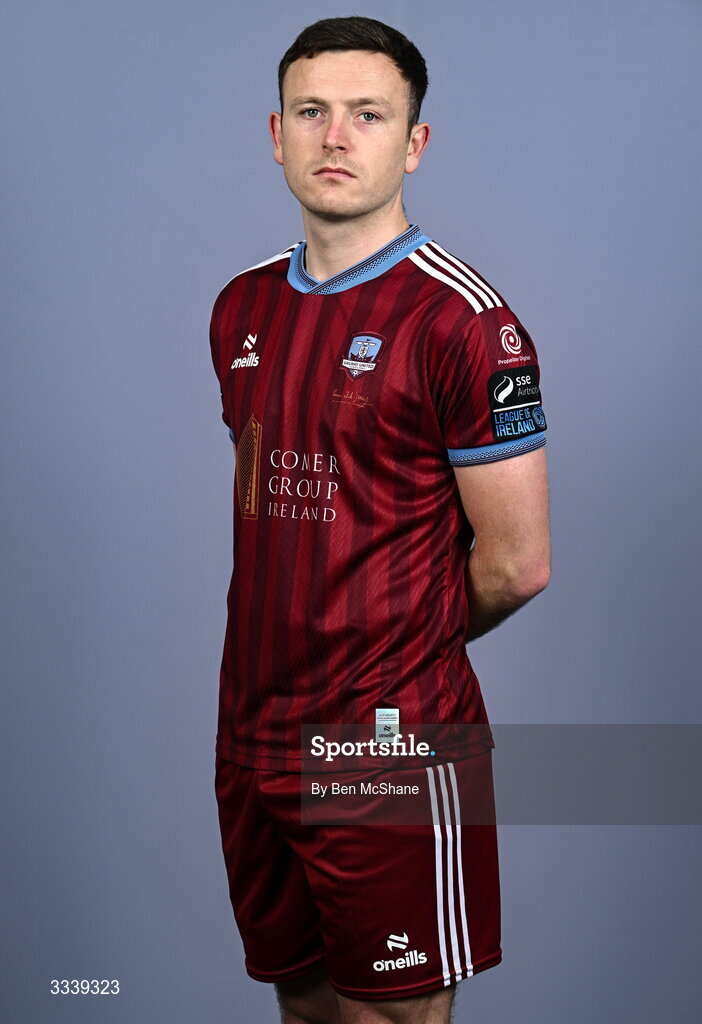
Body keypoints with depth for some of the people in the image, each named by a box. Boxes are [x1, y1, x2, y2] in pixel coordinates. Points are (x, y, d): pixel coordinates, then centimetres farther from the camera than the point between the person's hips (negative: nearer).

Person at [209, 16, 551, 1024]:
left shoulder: (463, 320, -14)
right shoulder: (242, 308, 9)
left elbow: (516, 564, -12)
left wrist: (409, 639, 3)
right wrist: (290, 634, 10)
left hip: (393, 744, -6)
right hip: (253, 732, 7)